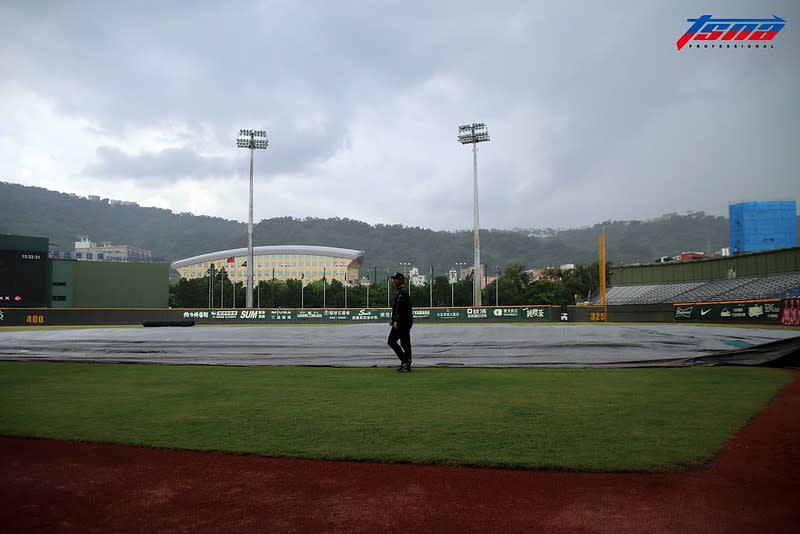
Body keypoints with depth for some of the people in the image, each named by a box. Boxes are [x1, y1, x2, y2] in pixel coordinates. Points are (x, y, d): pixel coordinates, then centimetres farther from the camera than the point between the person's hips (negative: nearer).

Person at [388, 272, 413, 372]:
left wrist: (396, 321, -26)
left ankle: (405, 360, -8)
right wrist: (393, 320, 25)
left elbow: (400, 308, -23)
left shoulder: (402, 292, -14)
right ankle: (406, 365, 14)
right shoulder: (400, 291, 19)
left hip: (403, 321, -10)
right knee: (405, 343, 10)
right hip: (406, 322, 10)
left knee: (392, 340, -7)